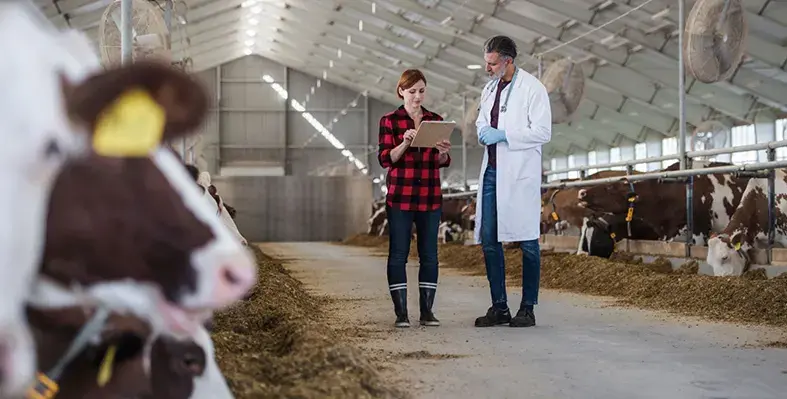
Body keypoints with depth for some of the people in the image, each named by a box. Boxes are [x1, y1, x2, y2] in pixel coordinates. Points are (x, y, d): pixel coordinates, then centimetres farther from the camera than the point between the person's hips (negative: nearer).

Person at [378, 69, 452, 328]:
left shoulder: (436, 121, 11)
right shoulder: (390, 120, 2)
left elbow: (442, 163, 9)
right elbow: (385, 159, -5)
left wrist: (443, 153, -13)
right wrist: (405, 143, -21)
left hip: (430, 197, 3)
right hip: (399, 197, -3)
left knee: (429, 254, 3)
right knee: (398, 254, -1)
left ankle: (427, 311, 9)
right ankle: (401, 312, 3)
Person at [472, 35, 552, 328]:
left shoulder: (532, 88, -7)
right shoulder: (489, 88, 16)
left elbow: (543, 132, -13)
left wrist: (503, 135, -17)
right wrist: (483, 130, 5)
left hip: (520, 174, -7)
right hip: (492, 171, 7)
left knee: (526, 241, -3)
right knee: (488, 240, 5)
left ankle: (527, 309, 4)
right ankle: (499, 307, 13)